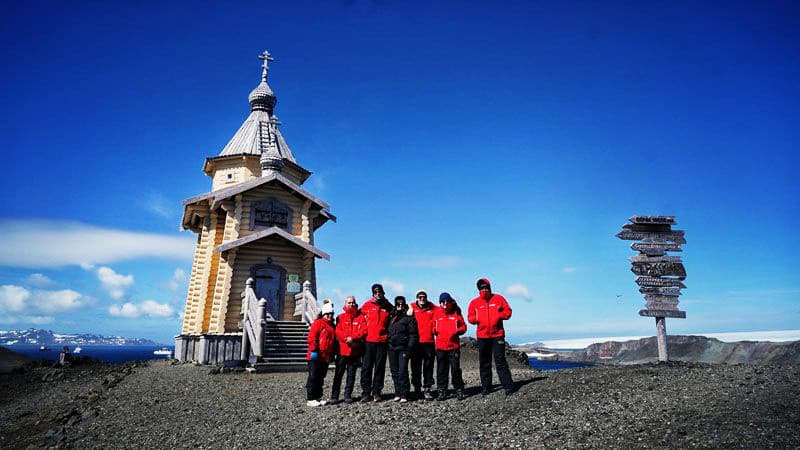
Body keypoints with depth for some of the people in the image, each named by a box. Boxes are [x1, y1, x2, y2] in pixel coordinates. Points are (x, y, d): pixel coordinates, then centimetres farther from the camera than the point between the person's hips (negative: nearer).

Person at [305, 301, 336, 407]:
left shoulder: (332, 326, 17)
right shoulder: (318, 323, -6)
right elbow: (312, 337, -13)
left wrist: (332, 354, 19)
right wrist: (313, 350, -18)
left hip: (326, 357, 7)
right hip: (316, 356, -7)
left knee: (320, 378, 13)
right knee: (313, 377, -2)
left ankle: (318, 397, 20)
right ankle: (310, 399, 3)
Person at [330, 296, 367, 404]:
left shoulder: (360, 317, 7)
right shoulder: (340, 317, 6)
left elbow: (363, 331, -4)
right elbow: (338, 331, -4)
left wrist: (353, 338, -16)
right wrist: (347, 339, -18)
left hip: (355, 351, 1)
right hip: (342, 350, -1)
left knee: (351, 374, 8)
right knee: (338, 374, 1)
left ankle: (348, 395, 17)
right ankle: (334, 396, 7)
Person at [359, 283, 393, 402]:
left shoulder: (388, 307, 8)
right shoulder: (367, 305, 6)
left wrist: (389, 334, 7)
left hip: (382, 342, 1)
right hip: (369, 341, -1)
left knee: (380, 368, 5)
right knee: (366, 367, -2)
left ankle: (376, 392, 14)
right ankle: (366, 393, 5)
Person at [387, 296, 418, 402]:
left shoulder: (409, 317, -1)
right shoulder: (392, 316, 14)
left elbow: (413, 334, -5)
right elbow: (388, 331, 20)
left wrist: (409, 347, -11)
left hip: (403, 348, -5)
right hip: (392, 348, 5)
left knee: (402, 371, -9)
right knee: (394, 372, 7)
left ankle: (404, 395, -3)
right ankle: (397, 393, 16)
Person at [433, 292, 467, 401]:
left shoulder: (456, 313, 3)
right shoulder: (437, 314, 7)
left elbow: (463, 327, 6)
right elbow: (434, 327, 16)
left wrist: (457, 331, -11)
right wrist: (435, 330, -4)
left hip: (454, 346, -2)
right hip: (440, 346, 2)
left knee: (455, 369, -1)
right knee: (441, 370, 7)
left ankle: (459, 390, 12)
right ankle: (441, 391, 14)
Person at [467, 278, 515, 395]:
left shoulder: (498, 298, 3)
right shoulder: (474, 302, 7)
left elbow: (508, 311, 5)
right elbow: (470, 317, 10)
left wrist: (500, 315, -15)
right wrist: (476, 318, -12)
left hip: (497, 335, -2)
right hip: (482, 337, 3)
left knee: (500, 361, -6)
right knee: (484, 363, 8)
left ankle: (508, 386, -1)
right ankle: (486, 386, 18)